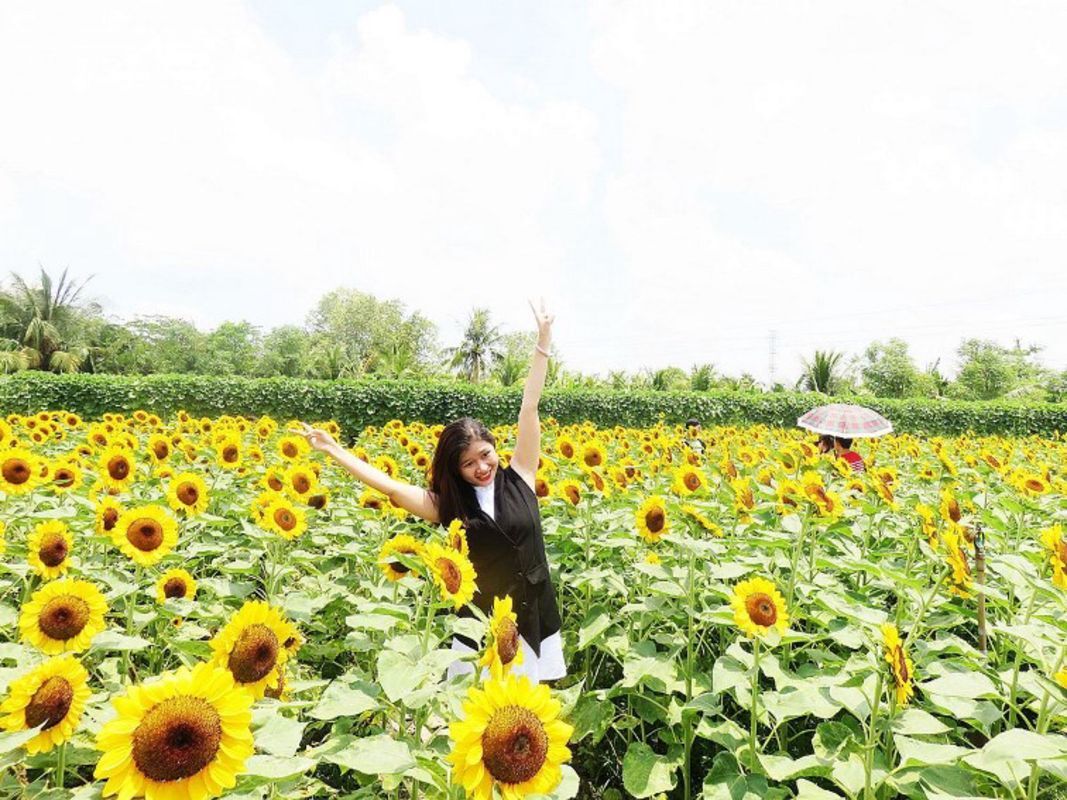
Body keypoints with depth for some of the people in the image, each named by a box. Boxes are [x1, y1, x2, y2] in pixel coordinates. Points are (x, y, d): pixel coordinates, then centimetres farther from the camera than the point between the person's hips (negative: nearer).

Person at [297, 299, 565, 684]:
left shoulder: (518, 479, -3)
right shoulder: (447, 505, -3)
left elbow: (529, 409, -4)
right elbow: (389, 486, -6)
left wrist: (543, 342, 0)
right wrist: (334, 450, -7)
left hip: (535, 619, 1)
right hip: (482, 627, 0)